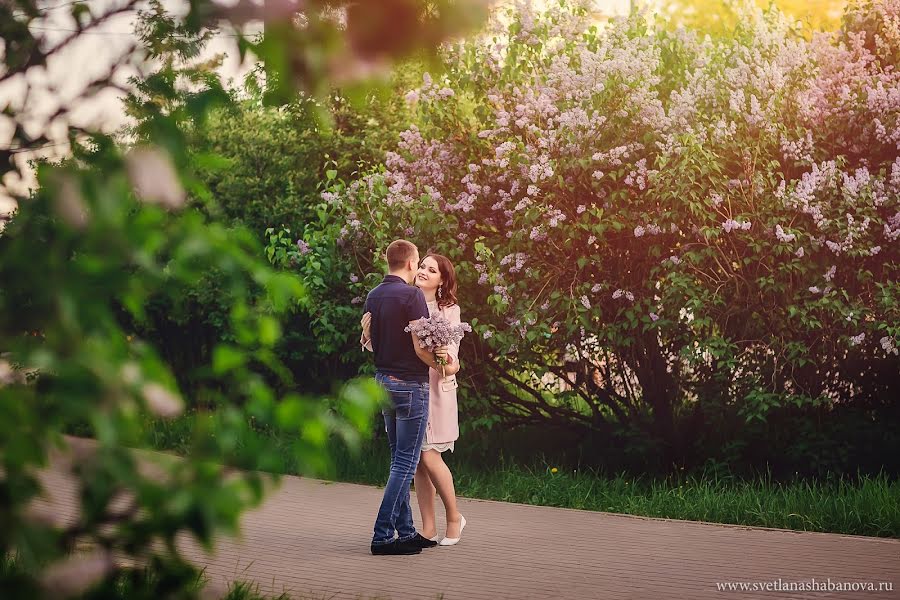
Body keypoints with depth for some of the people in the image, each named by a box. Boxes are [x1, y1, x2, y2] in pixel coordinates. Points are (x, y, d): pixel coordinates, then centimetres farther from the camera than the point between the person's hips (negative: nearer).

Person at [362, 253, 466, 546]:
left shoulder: (449, 310, -1)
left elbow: (451, 352, -9)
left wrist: (448, 363, -32)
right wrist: (368, 333, -15)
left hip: (435, 389, -3)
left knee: (430, 457, -7)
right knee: (418, 460, 5)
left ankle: (454, 517, 13)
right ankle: (428, 528, 12)